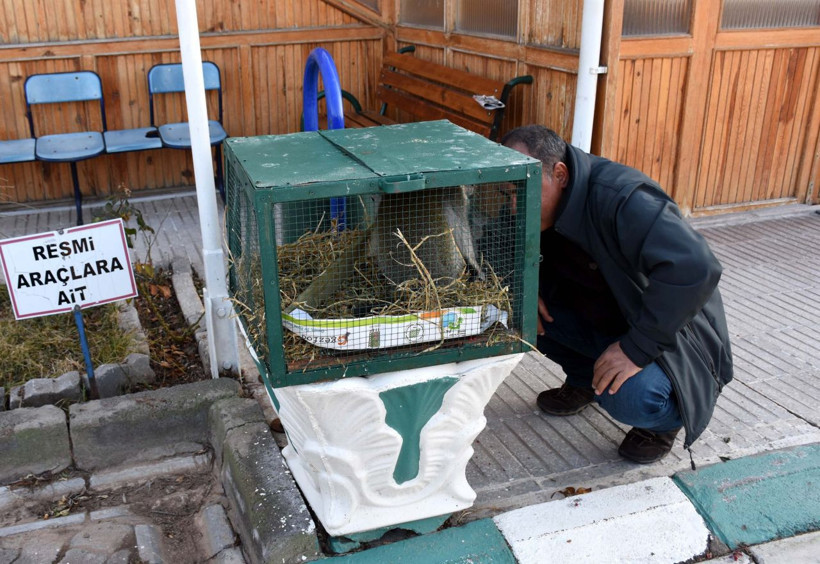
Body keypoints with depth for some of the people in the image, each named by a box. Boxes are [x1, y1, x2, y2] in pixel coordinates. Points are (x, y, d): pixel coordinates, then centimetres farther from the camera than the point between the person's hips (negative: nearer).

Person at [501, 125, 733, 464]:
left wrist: (637, 347, -38)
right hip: (599, 319, 7)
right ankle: (584, 381, 11)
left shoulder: (621, 199, -32)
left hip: (667, 333, -7)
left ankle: (665, 418, 3)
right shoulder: (547, 206, -7)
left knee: (628, 397, -35)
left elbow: (694, 268, -42)